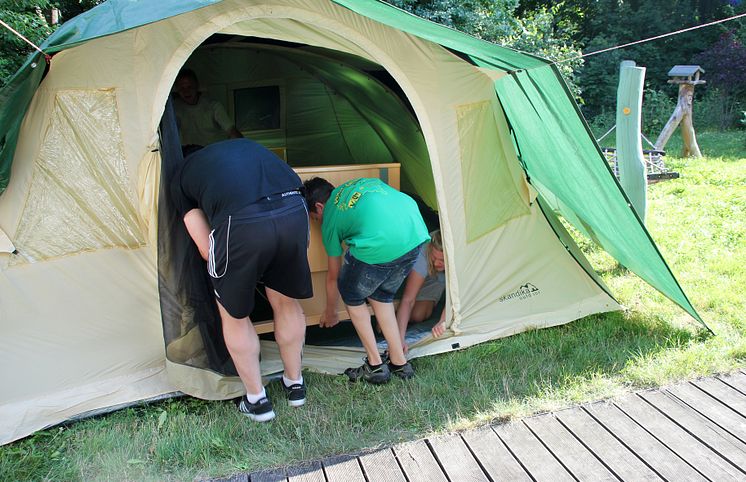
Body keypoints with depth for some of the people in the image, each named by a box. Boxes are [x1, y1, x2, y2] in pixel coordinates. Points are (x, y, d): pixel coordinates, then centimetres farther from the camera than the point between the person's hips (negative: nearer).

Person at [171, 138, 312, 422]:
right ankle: (295, 384, 44)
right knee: (286, 302, 27)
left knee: (234, 314, 22)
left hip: (243, 224, -4)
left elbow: (207, 250, 16)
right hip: (294, 211, 4)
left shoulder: (180, 181, 24)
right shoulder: (248, 146, 36)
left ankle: (256, 400, 35)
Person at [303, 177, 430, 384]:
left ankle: (375, 365, 24)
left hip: (379, 243, -6)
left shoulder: (330, 218, 20)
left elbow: (333, 276, 29)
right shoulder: (363, 182, 32)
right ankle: (399, 363, 31)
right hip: (417, 235, 6)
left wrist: (330, 312, 46)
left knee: (352, 296, 22)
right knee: (382, 295, 27)